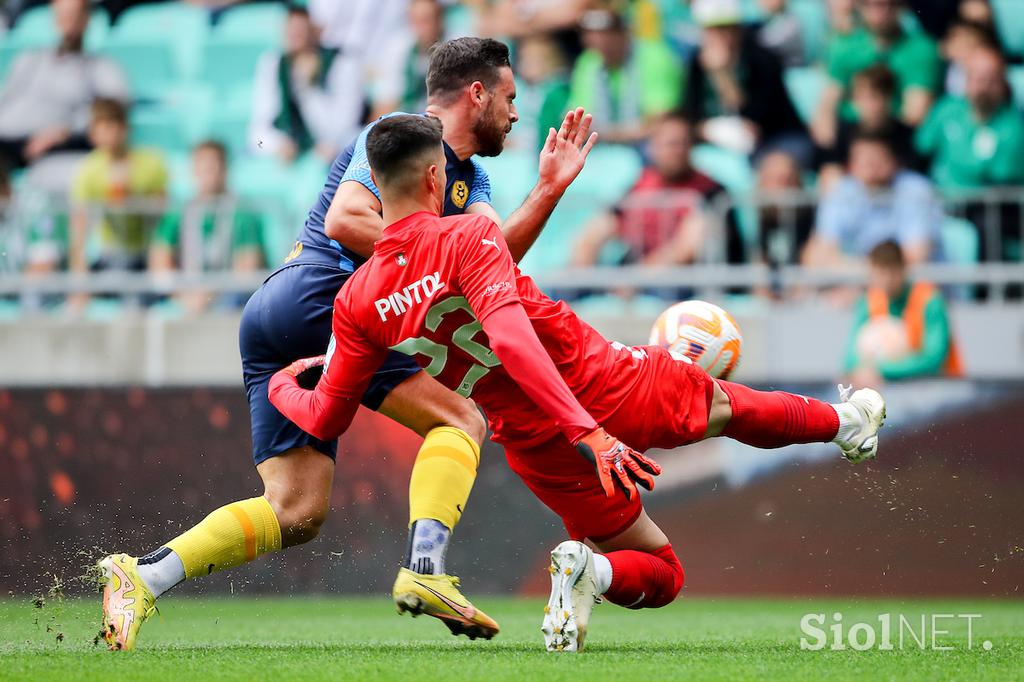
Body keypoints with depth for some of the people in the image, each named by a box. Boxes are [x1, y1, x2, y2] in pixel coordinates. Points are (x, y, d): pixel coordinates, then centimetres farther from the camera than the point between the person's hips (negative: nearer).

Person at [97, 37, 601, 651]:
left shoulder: (470, 178, 26)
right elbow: (343, 221, -16)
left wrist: (549, 191, -1)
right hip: (318, 298, -9)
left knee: (297, 513, 1)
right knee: (461, 420, -11)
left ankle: (144, 575, -9)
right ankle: (425, 569, -27)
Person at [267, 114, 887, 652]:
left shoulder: (357, 302, -6)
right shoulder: (469, 235, -19)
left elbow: (327, 418, 2)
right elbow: (511, 339, -34)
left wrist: (283, 387, 24)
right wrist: (589, 432, -41)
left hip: (538, 450, 4)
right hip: (612, 390, -4)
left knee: (662, 576, 18)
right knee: (732, 406, 29)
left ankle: (585, 567, -9)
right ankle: (844, 422, 40)